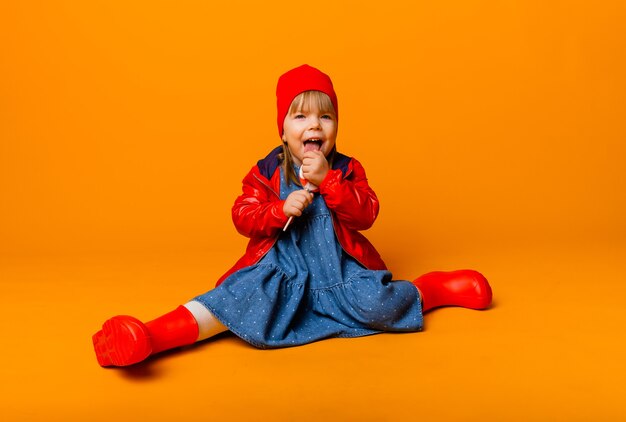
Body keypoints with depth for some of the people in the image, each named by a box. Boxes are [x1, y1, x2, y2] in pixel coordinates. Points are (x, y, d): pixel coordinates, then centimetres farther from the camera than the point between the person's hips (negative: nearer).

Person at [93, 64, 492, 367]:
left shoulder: (347, 169, 3)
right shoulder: (266, 172, 2)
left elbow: (366, 215, -9)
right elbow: (243, 217, -4)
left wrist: (327, 180, -21)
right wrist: (281, 209, -23)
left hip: (339, 269, 1)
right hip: (280, 269, 0)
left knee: (377, 307, -26)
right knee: (242, 305, -28)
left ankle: (433, 288, 3)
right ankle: (152, 336, -36)